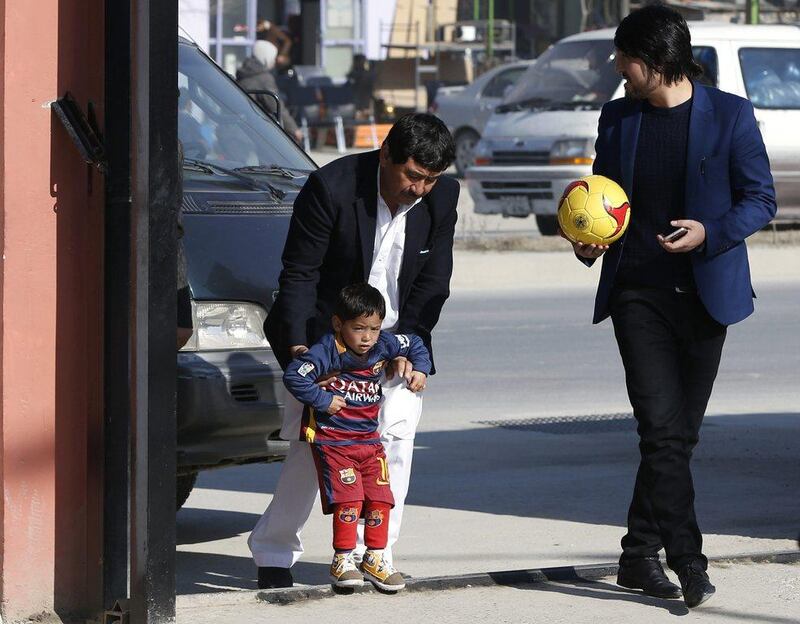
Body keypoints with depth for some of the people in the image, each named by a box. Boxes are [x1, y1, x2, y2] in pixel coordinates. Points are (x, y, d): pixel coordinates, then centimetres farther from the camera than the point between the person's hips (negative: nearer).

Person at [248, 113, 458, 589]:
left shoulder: (443, 197, -8)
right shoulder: (332, 187, -20)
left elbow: (434, 281, -2)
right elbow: (299, 273, -15)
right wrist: (297, 344, -25)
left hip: (399, 338, 3)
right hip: (326, 333, -3)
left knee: (395, 438, -9)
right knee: (312, 443, -5)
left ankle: (378, 554, -1)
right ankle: (274, 552, 9)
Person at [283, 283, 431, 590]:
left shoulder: (383, 346, 2)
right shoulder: (327, 351, -16)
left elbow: (415, 344, 22)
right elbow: (293, 376, -23)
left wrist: (419, 369, 7)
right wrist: (323, 400, -18)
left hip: (368, 439, 6)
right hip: (332, 440, -6)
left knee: (380, 497, -1)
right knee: (348, 498, -16)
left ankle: (375, 558, 13)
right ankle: (343, 559, -5)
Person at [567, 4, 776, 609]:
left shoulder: (731, 115, -2)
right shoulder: (618, 118, 8)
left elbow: (760, 199, -1)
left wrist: (710, 233, -18)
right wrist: (589, 239, -2)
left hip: (704, 295, -1)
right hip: (638, 292, 1)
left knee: (679, 434, 5)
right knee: (663, 428, -13)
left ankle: (640, 557, 18)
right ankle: (688, 560, -16)